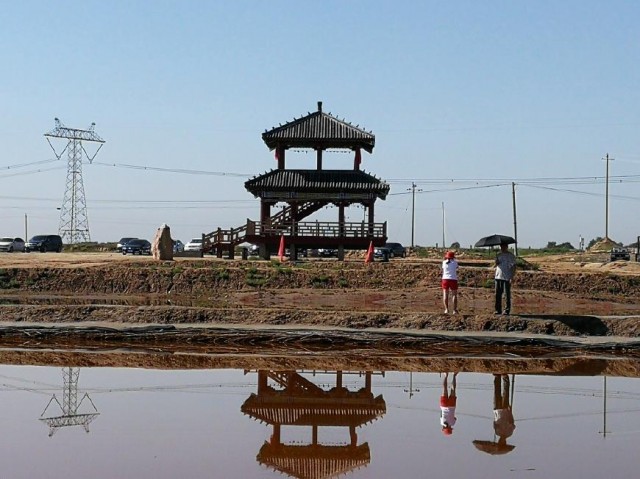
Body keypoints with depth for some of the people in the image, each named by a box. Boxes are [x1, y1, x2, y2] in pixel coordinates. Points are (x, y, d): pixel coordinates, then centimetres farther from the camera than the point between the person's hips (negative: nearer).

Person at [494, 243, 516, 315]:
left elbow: (514, 266, -4)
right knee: (498, 294, 4)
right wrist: (496, 262, -9)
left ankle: (507, 310, 4)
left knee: (507, 294, -1)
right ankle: (498, 310, 10)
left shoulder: (510, 256, -3)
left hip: (507, 278, -5)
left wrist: (512, 277, -12)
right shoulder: (499, 255, 13)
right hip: (498, 277, 5)